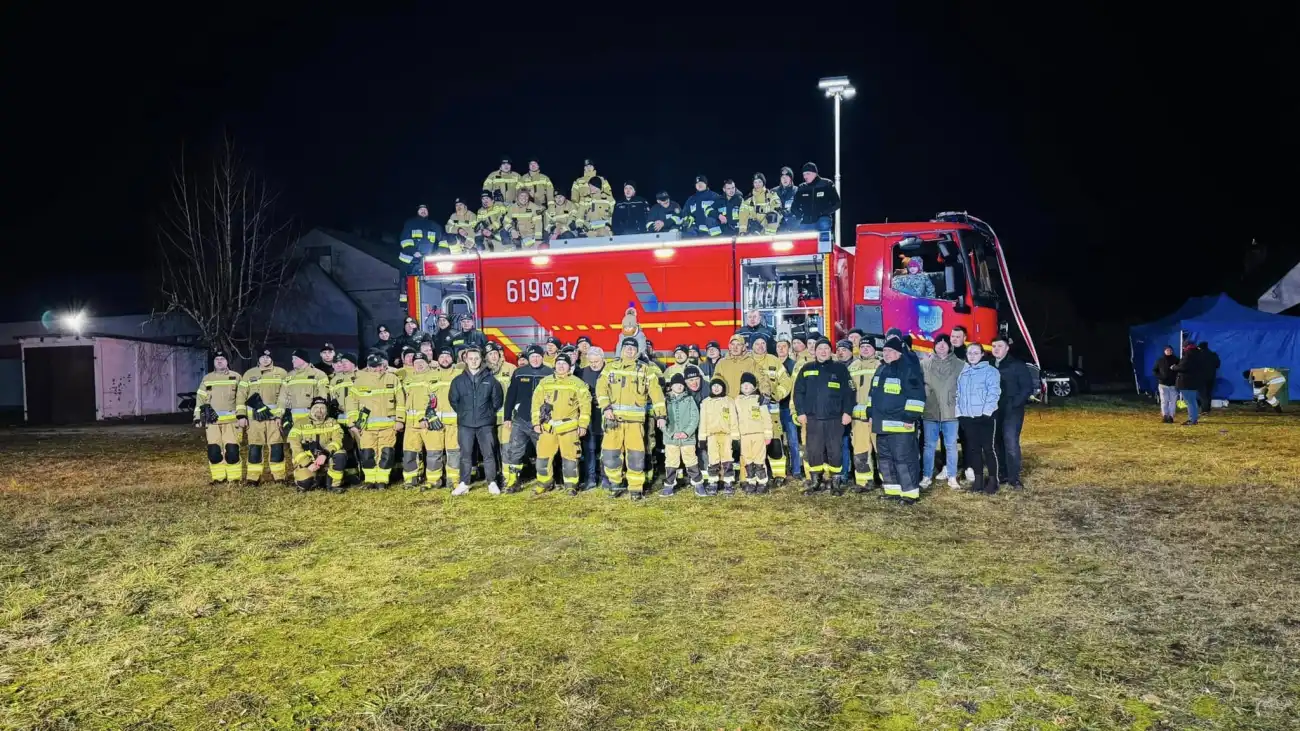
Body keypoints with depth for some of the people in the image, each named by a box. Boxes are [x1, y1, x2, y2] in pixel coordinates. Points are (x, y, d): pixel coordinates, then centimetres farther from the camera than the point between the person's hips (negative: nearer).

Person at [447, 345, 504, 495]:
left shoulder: (490, 379, 3)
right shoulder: (458, 380, 6)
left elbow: (497, 399, 9)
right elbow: (453, 400, 13)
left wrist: (489, 412, 7)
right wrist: (463, 413, 11)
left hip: (486, 423, -1)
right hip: (465, 424, 1)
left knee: (488, 454, 1)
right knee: (465, 455, 5)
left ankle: (492, 483, 8)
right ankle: (464, 484, 11)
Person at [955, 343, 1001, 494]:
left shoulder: (990, 371, -3)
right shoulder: (962, 371, 13)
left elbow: (994, 392, -11)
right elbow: (958, 393, 15)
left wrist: (986, 411, -18)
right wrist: (958, 411, 5)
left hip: (985, 416, -5)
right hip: (967, 417, 5)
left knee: (988, 447, -4)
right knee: (973, 448, 10)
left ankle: (993, 480, 4)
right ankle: (978, 479, 18)